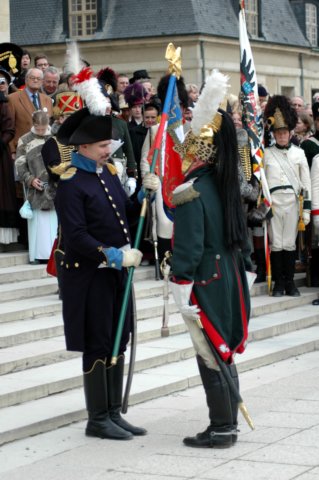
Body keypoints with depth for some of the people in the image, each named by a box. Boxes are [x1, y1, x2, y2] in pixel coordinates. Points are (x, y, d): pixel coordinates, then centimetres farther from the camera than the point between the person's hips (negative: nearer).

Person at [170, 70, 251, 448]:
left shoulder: (190, 192, -17)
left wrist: (182, 292, -16)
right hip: (230, 277, 8)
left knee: (210, 357, -1)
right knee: (224, 354, 14)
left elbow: (188, 247, -20)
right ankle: (229, 423, 22)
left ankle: (220, 430, 4)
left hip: (205, 283, -8)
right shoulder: (225, 183, 7)